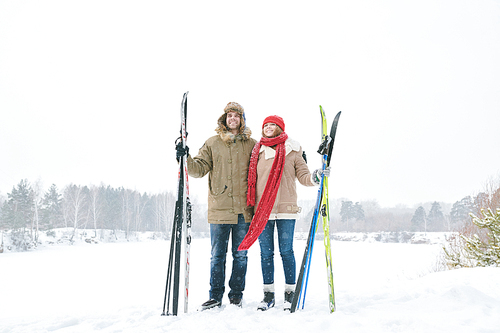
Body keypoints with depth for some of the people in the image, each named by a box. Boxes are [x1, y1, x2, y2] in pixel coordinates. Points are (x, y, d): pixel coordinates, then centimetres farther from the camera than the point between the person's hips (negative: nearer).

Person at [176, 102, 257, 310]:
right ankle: (215, 296, 16)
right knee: (217, 255, 5)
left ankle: (236, 295, 20)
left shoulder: (251, 145, 9)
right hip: (219, 207, 0)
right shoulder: (212, 143, 9)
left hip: (243, 209, 0)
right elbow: (200, 168, 2)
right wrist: (186, 159, -14)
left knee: (240, 254, 7)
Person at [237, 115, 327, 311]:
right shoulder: (257, 151, 12)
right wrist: (250, 204, 12)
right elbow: (251, 180, 17)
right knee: (266, 253, 5)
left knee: (286, 251, 0)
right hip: (262, 209, 2)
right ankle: (268, 295, 16)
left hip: (286, 208, -2)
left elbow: (303, 176, 7)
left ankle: (290, 293, 13)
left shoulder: (293, 151, 7)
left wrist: (315, 177, -13)